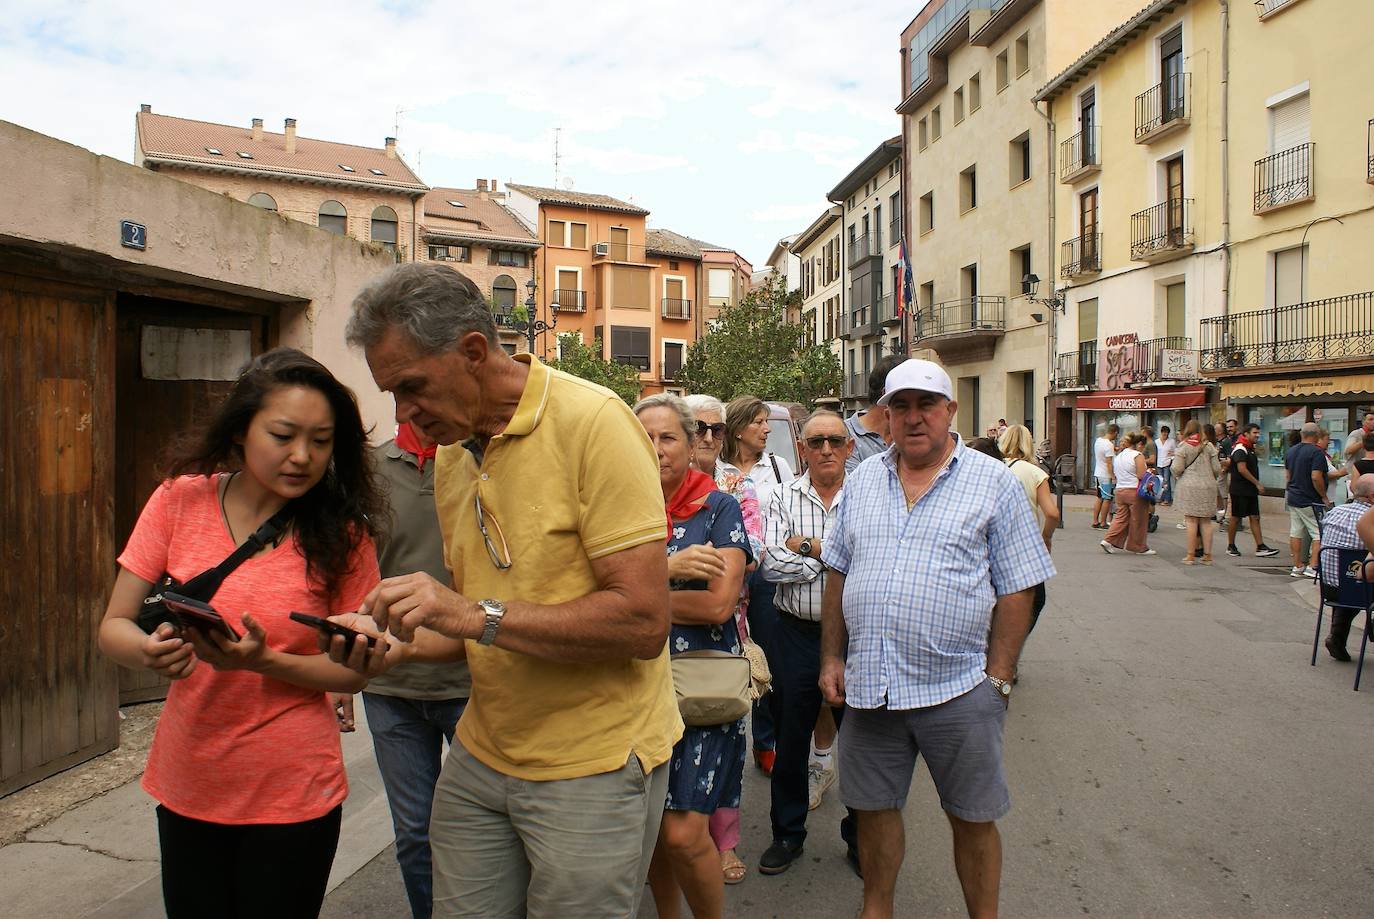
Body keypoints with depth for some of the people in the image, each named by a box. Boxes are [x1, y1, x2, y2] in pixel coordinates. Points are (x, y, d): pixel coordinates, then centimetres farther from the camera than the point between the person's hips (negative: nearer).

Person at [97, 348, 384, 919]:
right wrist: (149, 652, -24)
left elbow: (353, 671, -8)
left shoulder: (341, 535, -13)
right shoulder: (179, 500, -7)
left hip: (292, 792, -2)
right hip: (185, 786, 3)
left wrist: (261, 661, -25)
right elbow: (113, 628, -2)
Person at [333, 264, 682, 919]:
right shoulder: (451, 454, 7)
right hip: (482, 757, 7)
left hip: (595, 763, -6)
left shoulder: (591, 422, -17)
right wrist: (403, 642, -4)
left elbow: (642, 623, -23)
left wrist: (475, 615, -24)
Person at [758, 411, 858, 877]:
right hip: (798, 633, 1)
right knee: (791, 737, 12)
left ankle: (860, 834, 30)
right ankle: (788, 833, 30)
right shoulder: (785, 498, 2)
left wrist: (810, 547, -13)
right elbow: (772, 565, -10)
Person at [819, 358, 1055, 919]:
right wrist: (832, 657, 7)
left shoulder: (993, 483, -1)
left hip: (958, 687, -3)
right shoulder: (862, 482, 9)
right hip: (868, 685, 3)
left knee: (973, 818, 11)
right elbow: (837, 575, 13)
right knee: (874, 809, 15)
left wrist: (997, 678, -7)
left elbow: (1015, 591, -2)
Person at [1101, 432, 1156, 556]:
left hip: (1120, 490, 7)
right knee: (1138, 521, 5)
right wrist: (1149, 472, 1)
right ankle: (1139, 547, 14)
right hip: (1135, 491, -7)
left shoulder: (1119, 455, 12)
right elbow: (1142, 475, -18)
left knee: (1121, 518, 10)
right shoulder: (1138, 455, -12)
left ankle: (1109, 541, -2)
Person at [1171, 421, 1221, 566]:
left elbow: (1177, 469, -9)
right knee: (1206, 521, 8)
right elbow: (1217, 469, 4)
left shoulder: (1183, 447, -4)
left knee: (1191, 520, 0)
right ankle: (1207, 554, 11)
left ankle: (1191, 555, 1)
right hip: (1208, 486, 3)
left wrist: (1177, 475, 12)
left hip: (1189, 486, -3)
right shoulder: (1209, 446, 5)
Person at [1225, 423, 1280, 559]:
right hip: (1240, 490, -9)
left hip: (1251, 490, 9)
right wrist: (1257, 483, -17)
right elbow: (1242, 469, -22)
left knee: (1255, 518, 5)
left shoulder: (1250, 449, 17)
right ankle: (1230, 546, 11)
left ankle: (1260, 547, 4)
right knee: (1235, 517, 1)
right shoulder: (1240, 449, -14)